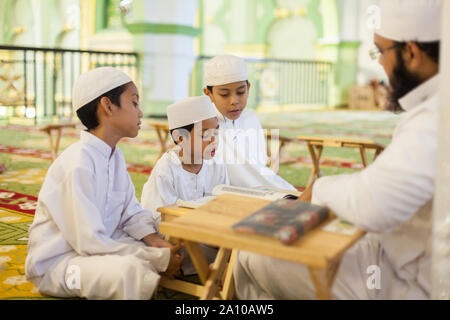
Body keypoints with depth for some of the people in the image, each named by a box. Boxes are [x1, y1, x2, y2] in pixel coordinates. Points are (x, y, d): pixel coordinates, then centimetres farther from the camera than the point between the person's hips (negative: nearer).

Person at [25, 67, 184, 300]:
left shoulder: (115, 156, 5)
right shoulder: (78, 164, -25)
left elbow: (132, 213, 5)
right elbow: (89, 242, -27)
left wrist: (159, 245, -14)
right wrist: (158, 259, -24)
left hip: (95, 247, 9)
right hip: (56, 263, -8)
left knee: (173, 250, -3)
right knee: (129, 269, -34)